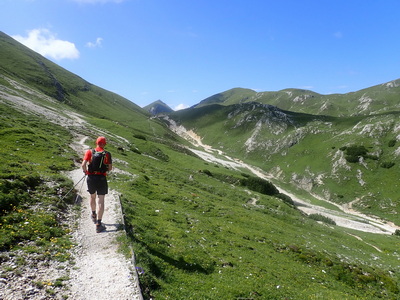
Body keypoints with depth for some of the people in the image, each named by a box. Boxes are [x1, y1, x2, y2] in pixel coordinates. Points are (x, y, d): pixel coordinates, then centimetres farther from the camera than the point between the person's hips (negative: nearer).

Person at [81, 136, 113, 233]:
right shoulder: (107, 154, -4)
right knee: (101, 201, 0)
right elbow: (110, 168, -3)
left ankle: (94, 215, 47)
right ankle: (98, 224, -5)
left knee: (92, 197, 25)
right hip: (102, 178, -2)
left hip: (91, 178, 3)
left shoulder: (89, 152, -2)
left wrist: (85, 171, 9)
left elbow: (83, 165, -10)